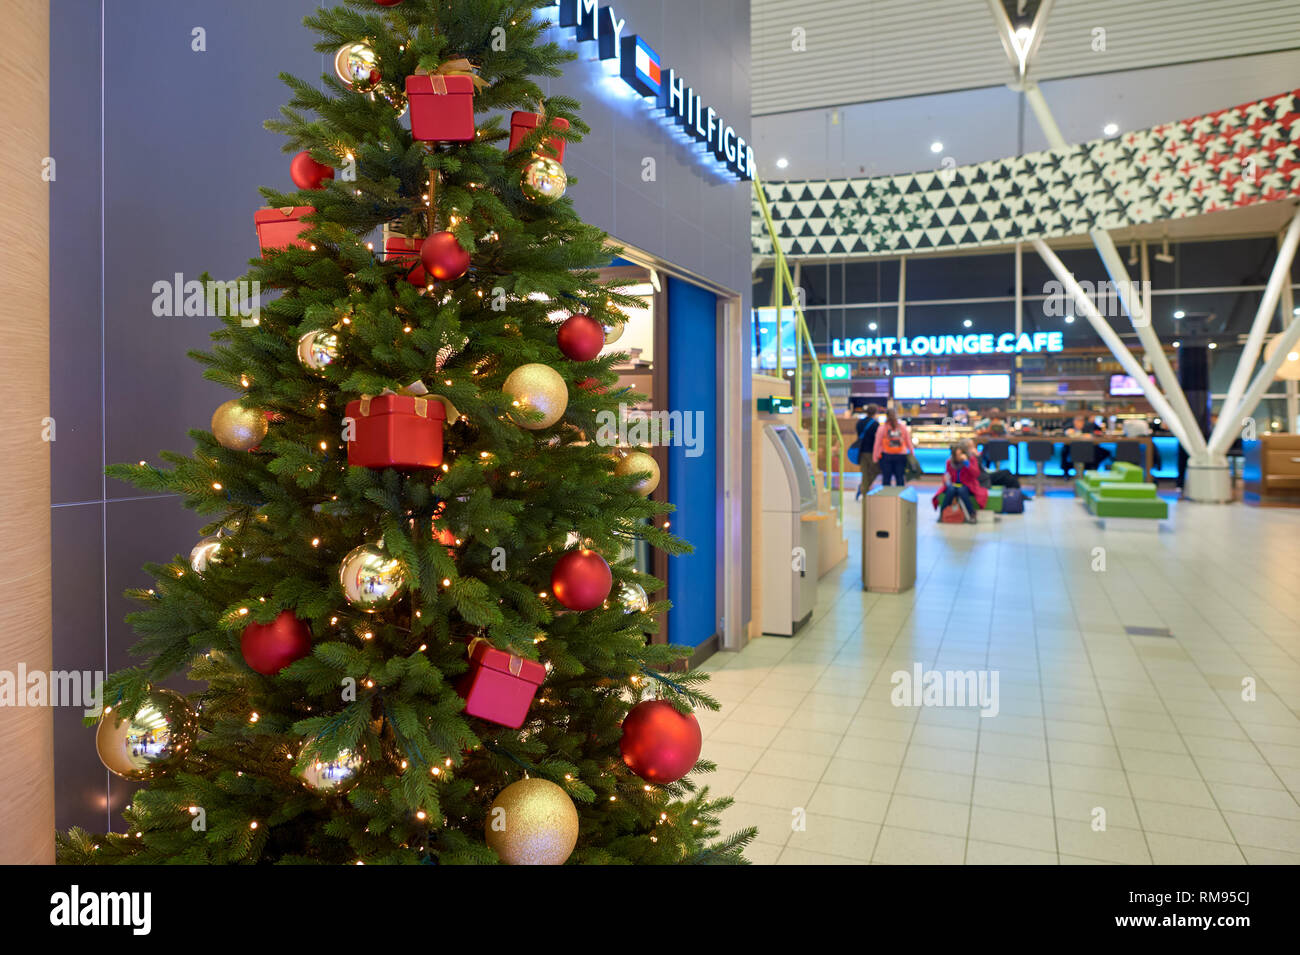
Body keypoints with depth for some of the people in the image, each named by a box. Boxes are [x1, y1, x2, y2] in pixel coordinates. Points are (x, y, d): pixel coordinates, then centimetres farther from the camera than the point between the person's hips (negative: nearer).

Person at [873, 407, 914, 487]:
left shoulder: (882, 428, -4)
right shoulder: (903, 427, 3)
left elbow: (877, 444, -3)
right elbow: (909, 442, 8)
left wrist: (875, 457, 2)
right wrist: (911, 453, 18)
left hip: (886, 456, -2)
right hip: (901, 456, 2)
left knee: (886, 478, 2)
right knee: (900, 478, 5)